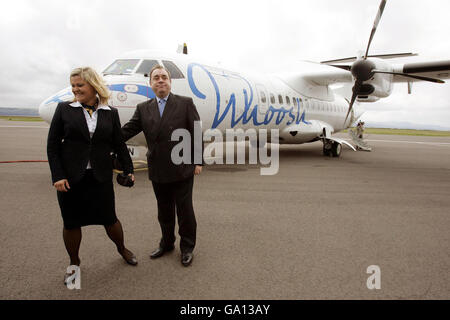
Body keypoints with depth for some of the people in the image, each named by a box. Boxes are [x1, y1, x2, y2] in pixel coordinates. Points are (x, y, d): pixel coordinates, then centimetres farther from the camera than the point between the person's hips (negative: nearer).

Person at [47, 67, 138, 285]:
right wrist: (57, 176, -8)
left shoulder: (110, 113, 2)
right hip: (70, 177, 0)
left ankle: (122, 249, 35)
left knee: (109, 219, 7)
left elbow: (119, 144, 6)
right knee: (71, 223, 9)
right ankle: (74, 263, 32)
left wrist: (128, 170, 1)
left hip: (101, 177, 0)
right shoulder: (64, 109, 0)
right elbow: (52, 145, -1)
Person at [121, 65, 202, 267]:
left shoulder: (185, 103, -2)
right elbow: (127, 130, 0)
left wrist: (198, 161, -6)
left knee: (184, 210, 7)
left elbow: (196, 134, -3)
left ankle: (187, 247, 25)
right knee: (164, 210, 17)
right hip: (158, 171, 4)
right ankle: (167, 243, 36)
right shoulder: (143, 109, 7)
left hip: (182, 169, -3)